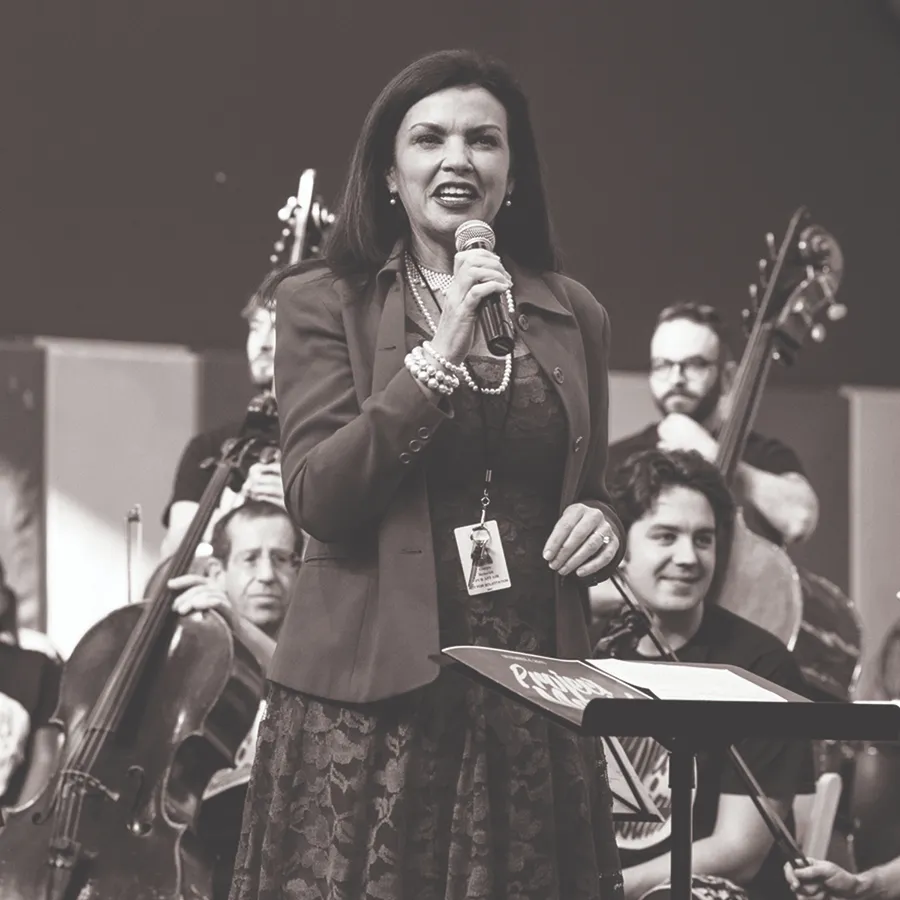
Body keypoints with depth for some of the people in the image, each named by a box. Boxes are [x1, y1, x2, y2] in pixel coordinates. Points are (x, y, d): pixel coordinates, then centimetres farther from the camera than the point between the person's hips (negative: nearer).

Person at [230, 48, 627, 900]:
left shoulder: (572, 316, 12)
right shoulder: (325, 302, 1)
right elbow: (316, 498, -11)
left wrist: (600, 521, 0)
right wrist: (437, 356, -17)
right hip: (372, 691, -3)